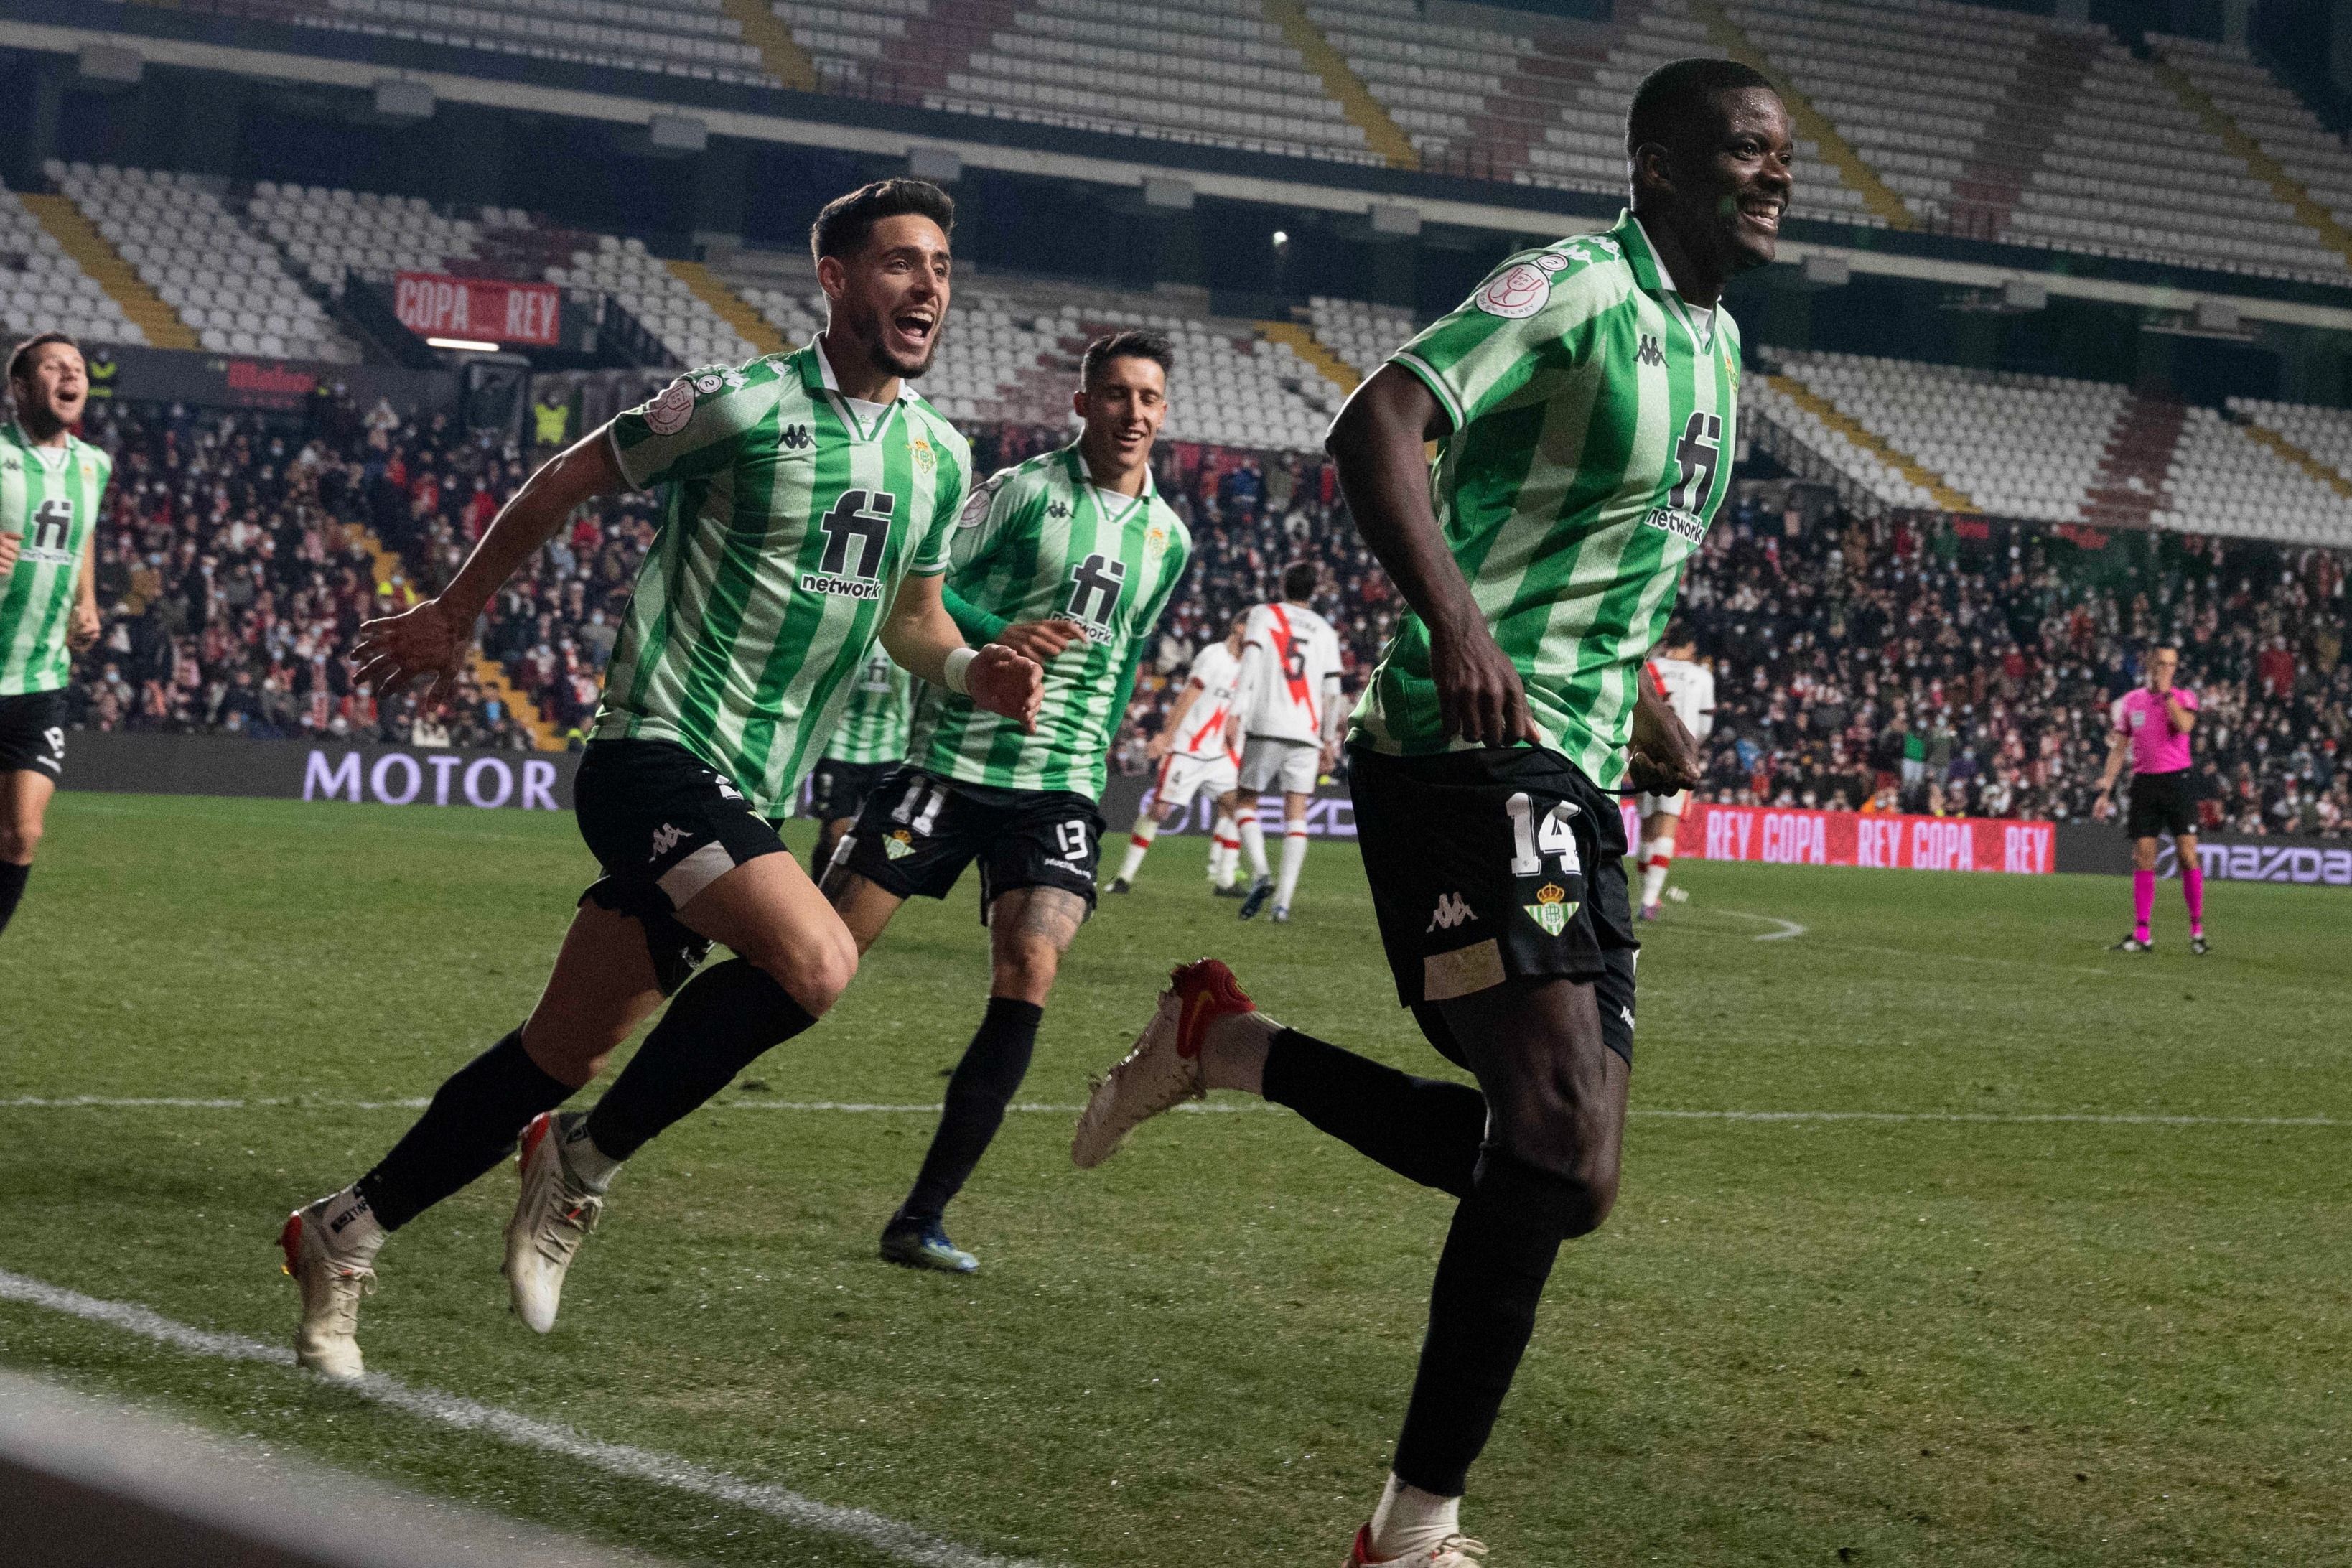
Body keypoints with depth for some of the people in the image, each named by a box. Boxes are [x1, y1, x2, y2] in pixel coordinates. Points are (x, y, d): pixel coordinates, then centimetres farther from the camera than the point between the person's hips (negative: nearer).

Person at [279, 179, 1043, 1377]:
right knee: (816, 960, -28)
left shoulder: (939, 456, 11)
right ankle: (586, 1162, -10)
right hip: (657, 751, -7)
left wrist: (974, 671, 2)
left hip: (745, 798, 7)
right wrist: (454, 616, 11)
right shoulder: (741, 404, -10)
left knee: (563, 1056, 9)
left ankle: (345, 1234, 23)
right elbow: (564, 482, 2)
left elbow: (910, 615, 24)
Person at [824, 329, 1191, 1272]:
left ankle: (921, 1221, -10)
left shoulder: (1168, 537, 13)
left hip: (1059, 787, 4)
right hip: (950, 761, -4)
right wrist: (998, 636, -22)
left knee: (1028, 980, -15)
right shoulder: (1024, 489, -3)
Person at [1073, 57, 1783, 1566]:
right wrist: (1454, 621, -36)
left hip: (1574, 786, 9)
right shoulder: (1581, 288, -11)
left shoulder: (1716, 341, 18)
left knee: (1541, 1154, 9)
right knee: (1564, 1154, -17)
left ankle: (1228, 1046, 22)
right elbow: (1381, 421, -24)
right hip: (1475, 759, -9)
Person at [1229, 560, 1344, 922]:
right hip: (1307, 731, 2)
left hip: (1265, 728, -2)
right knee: (1296, 814, 2)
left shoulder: (1263, 615, 7)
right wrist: (1329, 740, 20)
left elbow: (1250, 663, -7)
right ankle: (1283, 900, -8)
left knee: (1245, 802, 10)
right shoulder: (1325, 630, 15)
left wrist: (1236, 714, -12)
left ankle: (1260, 875, -12)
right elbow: (1332, 691, 12)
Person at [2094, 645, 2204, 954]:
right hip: (2144, 782, 2)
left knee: (2187, 854, -8)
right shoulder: (2130, 701, 10)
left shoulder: (2184, 697, 3)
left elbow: (2184, 725, -19)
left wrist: (2166, 692, -12)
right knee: (2143, 859, -1)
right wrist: (2105, 791, 6)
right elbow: (2118, 749, 12)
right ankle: (2141, 936, 1)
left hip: (2178, 780, -2)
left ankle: (2197, 930, -1)